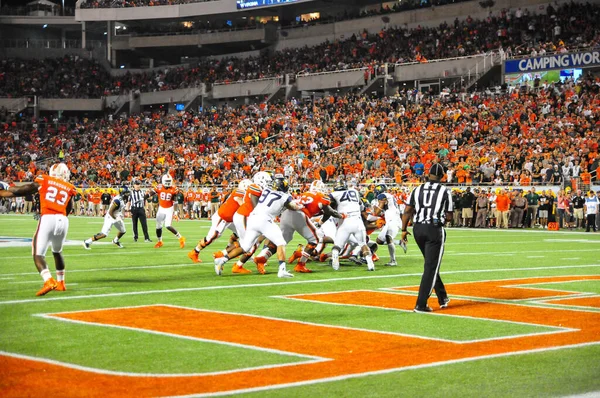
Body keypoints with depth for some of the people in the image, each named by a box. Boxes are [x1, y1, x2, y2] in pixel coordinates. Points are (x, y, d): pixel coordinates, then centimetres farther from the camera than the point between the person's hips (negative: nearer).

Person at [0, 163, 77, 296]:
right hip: (63, 220, 4)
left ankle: (49, 281, -22)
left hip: (48, 218, -4)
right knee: (57, 252, 27)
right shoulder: (69, 189, 18)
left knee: (38, 254, 0)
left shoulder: (43, 181, 12)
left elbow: (19, 192, 15)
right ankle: (60, 283, 34)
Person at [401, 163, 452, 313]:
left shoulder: (417, 190, 6)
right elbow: (449, 217, -1)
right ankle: (421, 305, -7)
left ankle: (443, 298, 29)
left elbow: (407, 212, 3)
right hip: (435, 230, -4)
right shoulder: (445, 191, -2)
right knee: (431, 268, -1)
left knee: (431, 265, 20)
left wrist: (404, 230, 11)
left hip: (418, 229, 5)